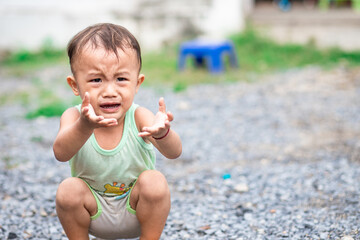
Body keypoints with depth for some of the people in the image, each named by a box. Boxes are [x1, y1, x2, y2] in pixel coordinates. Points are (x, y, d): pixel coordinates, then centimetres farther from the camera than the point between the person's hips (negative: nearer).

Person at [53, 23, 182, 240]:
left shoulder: (139, 117, -21)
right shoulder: (75, 118, -19)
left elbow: (174, 152, -35)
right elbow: (61, 153, -40)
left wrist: (161, 133, -60)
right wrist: (84, 126, -61)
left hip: (136, 207, -1)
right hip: (94, 211, 1)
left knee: (154, 181, -27)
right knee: (68, 190, -25)